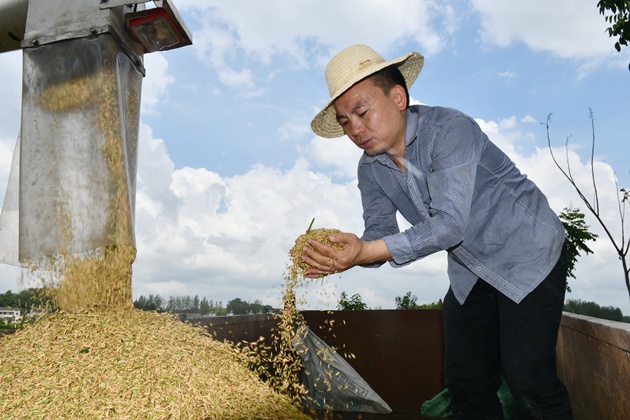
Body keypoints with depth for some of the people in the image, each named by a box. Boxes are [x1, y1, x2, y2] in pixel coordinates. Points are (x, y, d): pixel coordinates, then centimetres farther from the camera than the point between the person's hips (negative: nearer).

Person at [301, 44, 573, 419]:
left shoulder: (449, 129, -28)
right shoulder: (371, 168, -7)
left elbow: (450, 223, -37)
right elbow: (380, 234, -9)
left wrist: (367, 252, -47)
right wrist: (341, 257, -30)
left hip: (529, 256, -6)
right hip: (470, 272, 6)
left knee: (528, 379, -7)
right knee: (466, 380, 10)